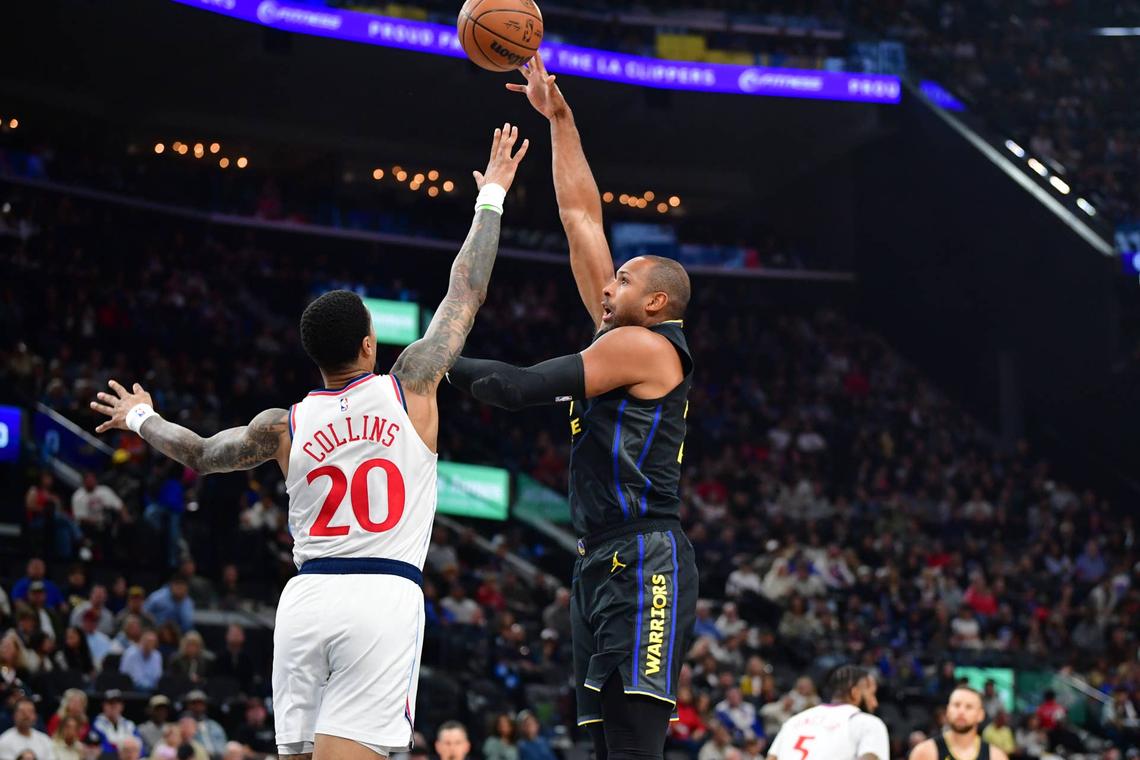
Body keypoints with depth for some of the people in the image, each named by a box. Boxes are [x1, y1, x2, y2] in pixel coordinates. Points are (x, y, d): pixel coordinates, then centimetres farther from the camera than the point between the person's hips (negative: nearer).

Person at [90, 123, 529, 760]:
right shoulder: (410, 388, 2)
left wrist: (140, 418, 47)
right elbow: (467, 292, 10)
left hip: (306, 597, 4)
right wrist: (491, 198, 22)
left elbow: (200, 454, 27)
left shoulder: (284, 426, 10)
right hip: (384, 597, -4)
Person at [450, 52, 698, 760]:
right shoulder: (623, 337, 19)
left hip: (643, 564, -10)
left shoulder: (643, 344, -6)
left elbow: (523, 387, -12)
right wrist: (559, 119, 24)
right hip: (606, 564, 10)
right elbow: (582, 216, 23)